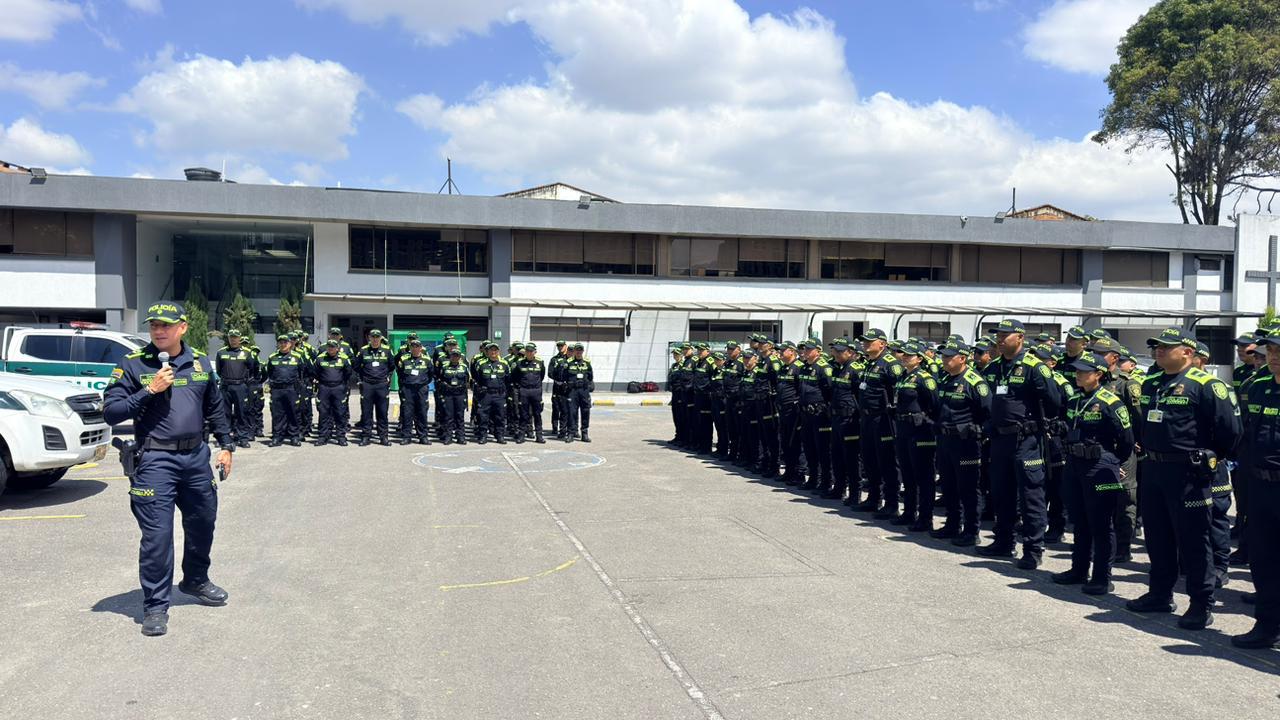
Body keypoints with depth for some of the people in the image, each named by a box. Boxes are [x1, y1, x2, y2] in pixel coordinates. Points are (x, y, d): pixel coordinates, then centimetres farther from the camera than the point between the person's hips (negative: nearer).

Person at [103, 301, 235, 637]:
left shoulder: (200, 362, 9)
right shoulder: (133, 364, -4)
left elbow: (215, 408, 18)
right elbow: (111, 412, -9)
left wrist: (226, 445, 15)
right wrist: (149, 390, -18)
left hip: (196, 457, 5)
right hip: (155, 460, -5)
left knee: (202, 525, 17)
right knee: (157, 536, -4)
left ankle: (195, 580, 40)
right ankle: (155, 606, 9)